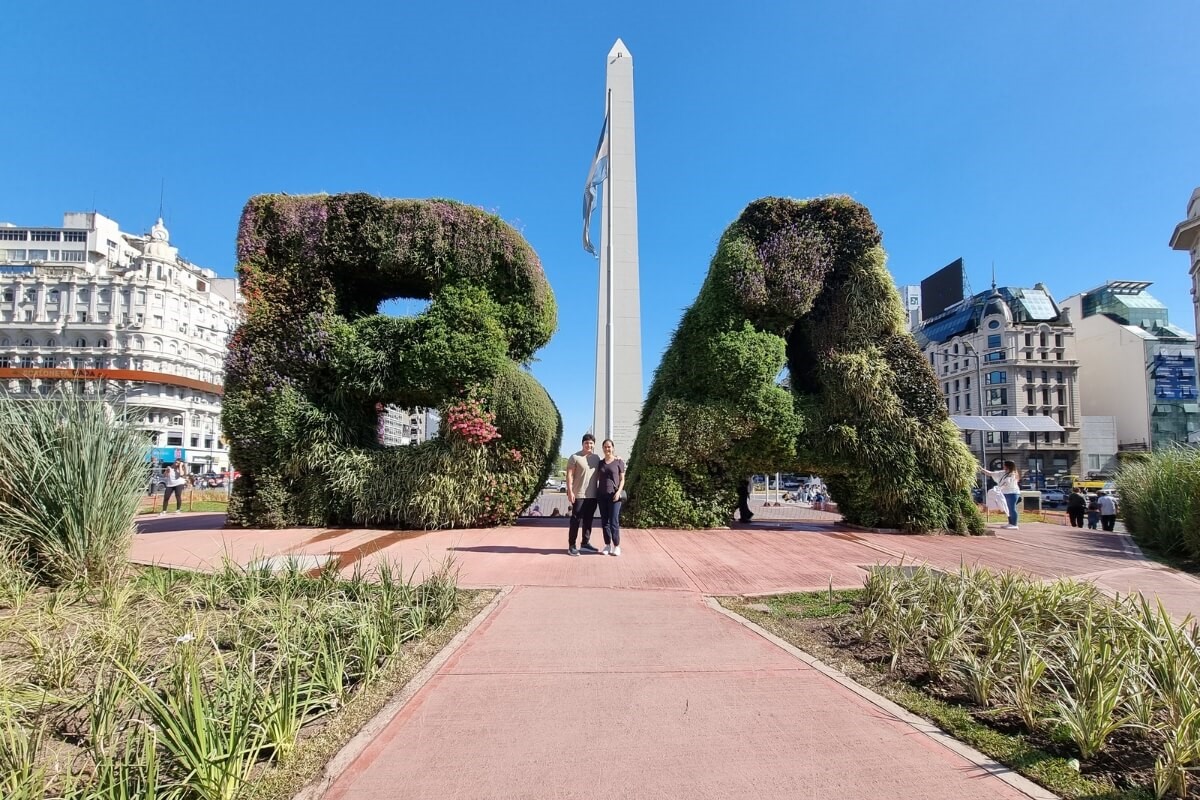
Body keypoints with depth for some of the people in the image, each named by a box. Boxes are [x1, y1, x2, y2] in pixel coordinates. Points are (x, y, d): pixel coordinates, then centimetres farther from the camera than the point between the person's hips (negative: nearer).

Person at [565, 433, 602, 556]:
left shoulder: (596, 458, 11)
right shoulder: (575, 457, -6)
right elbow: (569, 475, -9)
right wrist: (570, 491, -15)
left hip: (592, 495, 6)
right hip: (579, 495, -5)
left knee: (588, 520, 12)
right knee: (576, 520, -2)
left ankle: (585, 543, 23)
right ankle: (571, 545, 3)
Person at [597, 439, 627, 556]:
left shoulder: (619, 462, 0)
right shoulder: (600, 462, 10)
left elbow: (622, 479, 0)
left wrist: (618, 492, -12)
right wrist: (596, 492, 6)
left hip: (614, 495, -4)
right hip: (602, 495, 4)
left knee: (614, 522, -5)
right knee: (604, 521, 5)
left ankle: (616, 546, 3)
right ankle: (607, 545, 13)